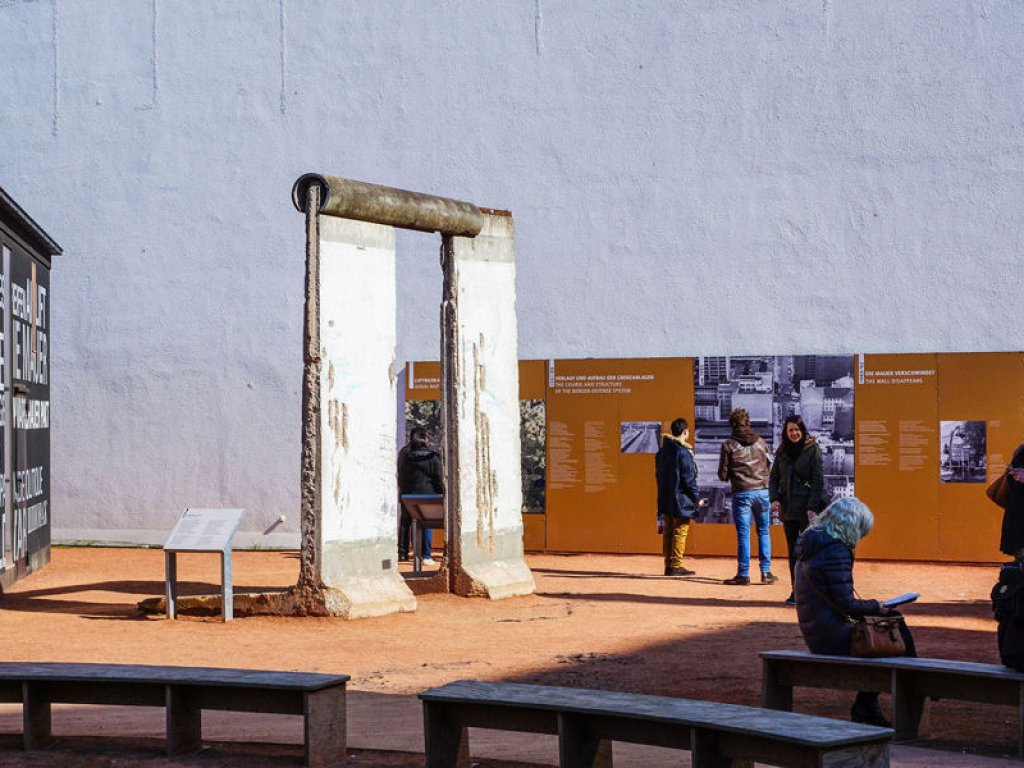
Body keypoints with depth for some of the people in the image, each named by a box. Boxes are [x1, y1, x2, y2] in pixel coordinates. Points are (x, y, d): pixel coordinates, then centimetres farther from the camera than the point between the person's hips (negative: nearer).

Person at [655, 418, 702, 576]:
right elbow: (688, 479, -15)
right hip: (681, 500, -8)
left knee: (667, 532, 11)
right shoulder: (683, 452, -15)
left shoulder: (662, 451, 10)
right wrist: (697, 499, -7)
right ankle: (676, 566, -3)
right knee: (680, 533, -2)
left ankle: (668, 565, 13)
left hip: (665, 499, 8)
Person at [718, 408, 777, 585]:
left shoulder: (729, 445, -3)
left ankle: (743, 574, 3)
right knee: (763, 532, 12)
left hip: (741, 492, -2)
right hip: (762, 491, 3)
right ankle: (766, 572, 10)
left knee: (743, 534, 2)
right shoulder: (760, 442, 6)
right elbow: (769, 466, 12)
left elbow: (723, 474, -2)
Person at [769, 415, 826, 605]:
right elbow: (774, 478, 14)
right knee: (792, 551, 8)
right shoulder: (782, 452, 10)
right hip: (788, 508, 5)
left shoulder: (812, 449, -5)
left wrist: (813, 507, -15)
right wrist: (774, 498, -3)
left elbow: (818, 481, -9)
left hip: (806, 508, -5)